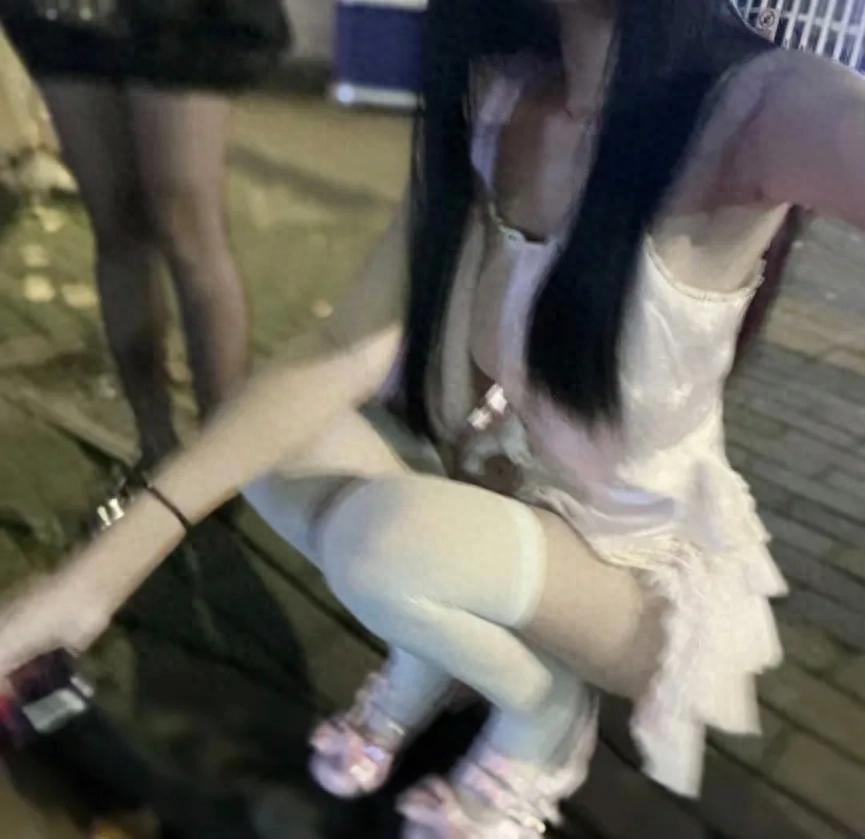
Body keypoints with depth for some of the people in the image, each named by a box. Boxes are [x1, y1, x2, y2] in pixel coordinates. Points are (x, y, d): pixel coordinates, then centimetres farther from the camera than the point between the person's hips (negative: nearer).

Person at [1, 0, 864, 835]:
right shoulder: (491, 96, -9)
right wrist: (104, 565, -20)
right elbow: (346, 352, -15)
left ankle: (547, 711, 0)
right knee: (273, 442, -13)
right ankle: (431, 656, 7)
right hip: (507, 501, 5)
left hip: (645, 568, -4)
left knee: (380, 535, -31)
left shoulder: (751, 110, -23)